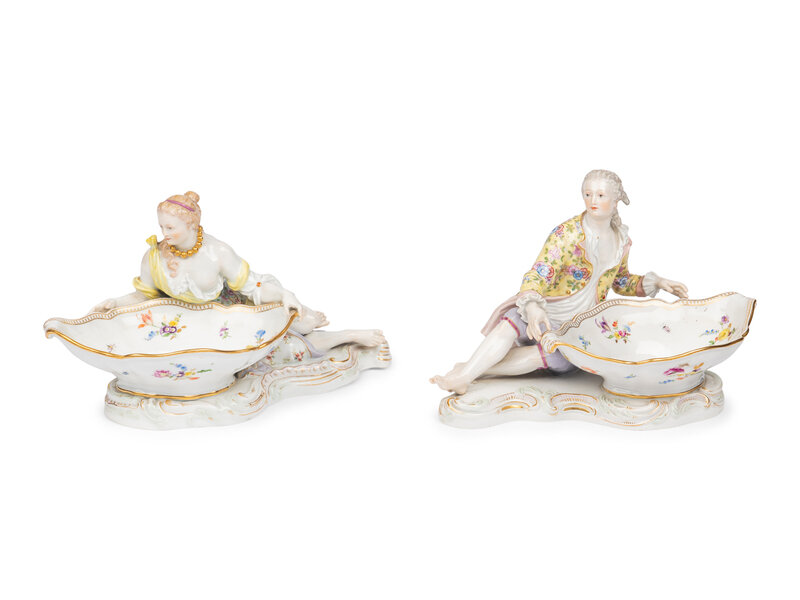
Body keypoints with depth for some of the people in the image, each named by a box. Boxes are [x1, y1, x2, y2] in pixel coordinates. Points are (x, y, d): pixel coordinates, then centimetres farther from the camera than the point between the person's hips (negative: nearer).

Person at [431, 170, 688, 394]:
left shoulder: (622, 240, 4)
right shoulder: (568, 233, -12)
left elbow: (622, 282, 22)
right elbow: (537, 275, -23)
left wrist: (655, 283, 7)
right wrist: (532, 308, -43)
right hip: (546, 312, -2)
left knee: (559, 357, -32)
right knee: (513, 323, -36)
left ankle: (473, 370, -36)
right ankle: (464, 375, -43)